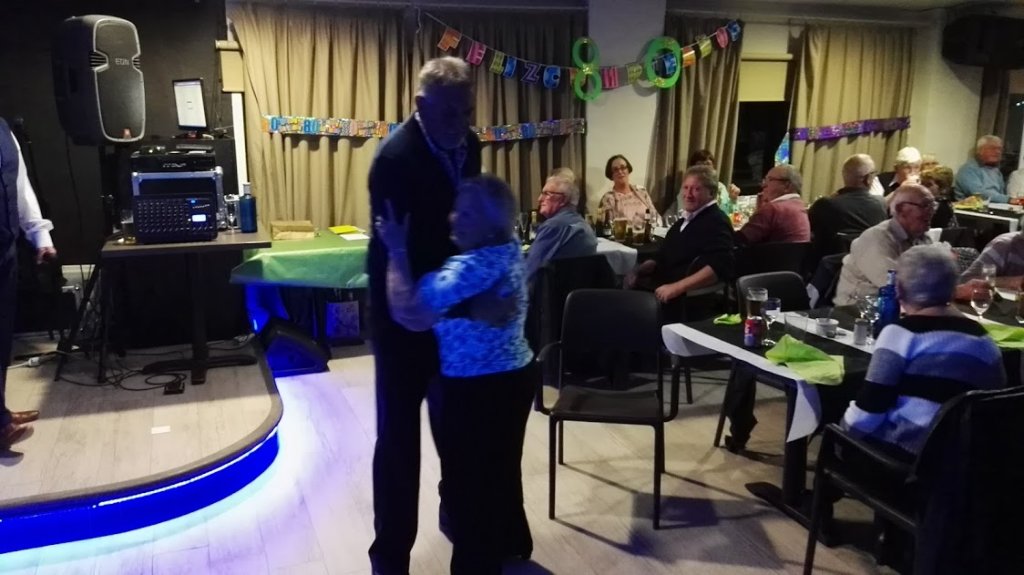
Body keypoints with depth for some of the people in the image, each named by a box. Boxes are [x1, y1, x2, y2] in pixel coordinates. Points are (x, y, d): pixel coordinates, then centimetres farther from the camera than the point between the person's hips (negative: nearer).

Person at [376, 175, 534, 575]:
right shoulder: (509, 249, 0)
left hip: (477, 391, -10)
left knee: (467, 484, 8)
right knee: (501, 469, 27)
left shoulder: (471, 268, -29)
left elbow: (408, 312, -32)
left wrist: (397, 250, -22)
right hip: (513, 378, 10)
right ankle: (511, 542, 47)